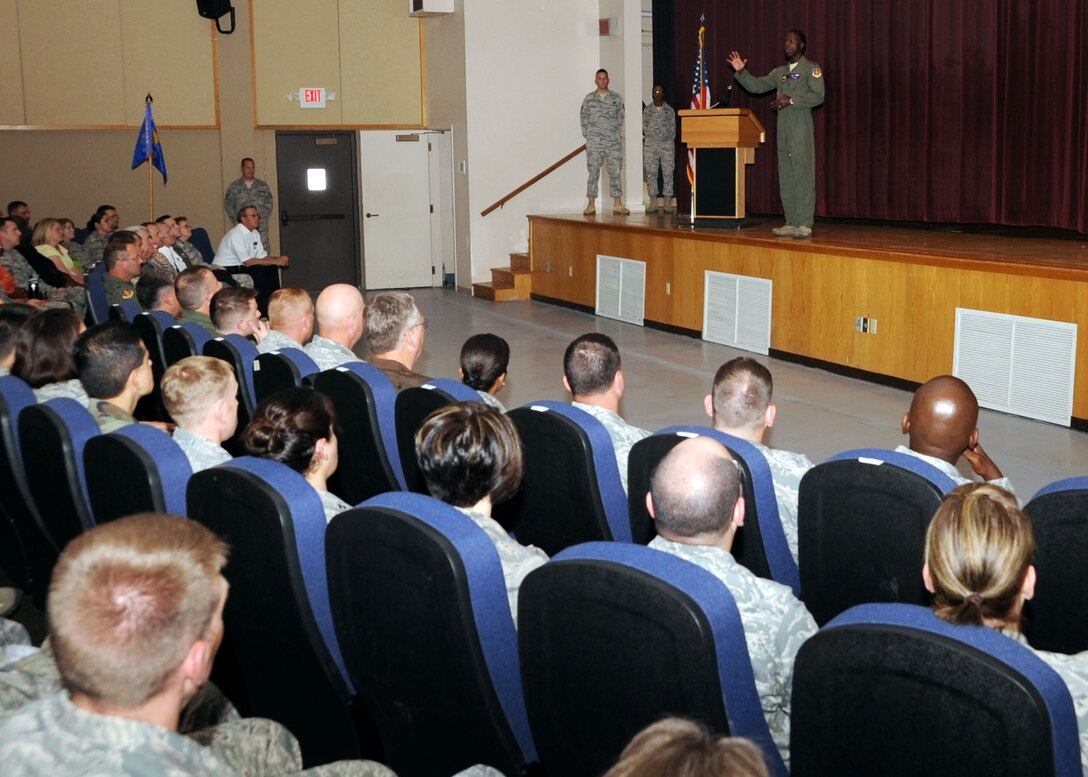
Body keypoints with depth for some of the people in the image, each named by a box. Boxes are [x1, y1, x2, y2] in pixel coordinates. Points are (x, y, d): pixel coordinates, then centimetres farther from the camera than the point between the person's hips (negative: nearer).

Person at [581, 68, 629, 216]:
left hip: (614, 142, 1)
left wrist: (618, 136, 3)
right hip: (594, 142, -1)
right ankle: (591, 205, 0)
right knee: (593, 172, -2)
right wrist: (587, 137, 2)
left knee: (615, 172, -1)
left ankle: (617, 204, 0)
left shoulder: (616, 98, 9)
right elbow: (584, 119, 8)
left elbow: (620, 118, 10)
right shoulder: (589, 99, 7)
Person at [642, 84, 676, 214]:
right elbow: (645, 127, 8)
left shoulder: (669, 110, 5)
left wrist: (669, 141, 1)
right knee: (651, 173, -1)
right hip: (650, 145, 1)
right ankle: (653, 203, 3)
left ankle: (667, 203, -1)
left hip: (667, 144, -1)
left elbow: (673, 129, 6)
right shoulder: (647, 110, 7)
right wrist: (651, 138, 0)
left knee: (668, 173, -4)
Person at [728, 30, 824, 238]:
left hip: (801, 129, -7)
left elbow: (818, 96, -10)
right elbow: (757, 86, 17)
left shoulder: (811, 68, 1)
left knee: (803, 176, -9)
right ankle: (791, 223, 11)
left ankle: (804, 225, -10)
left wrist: (791, 100, -16)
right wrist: (741, 72, 2)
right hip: (783, 130, 7)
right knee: (785, 178, 6)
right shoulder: (780, 71, 20)